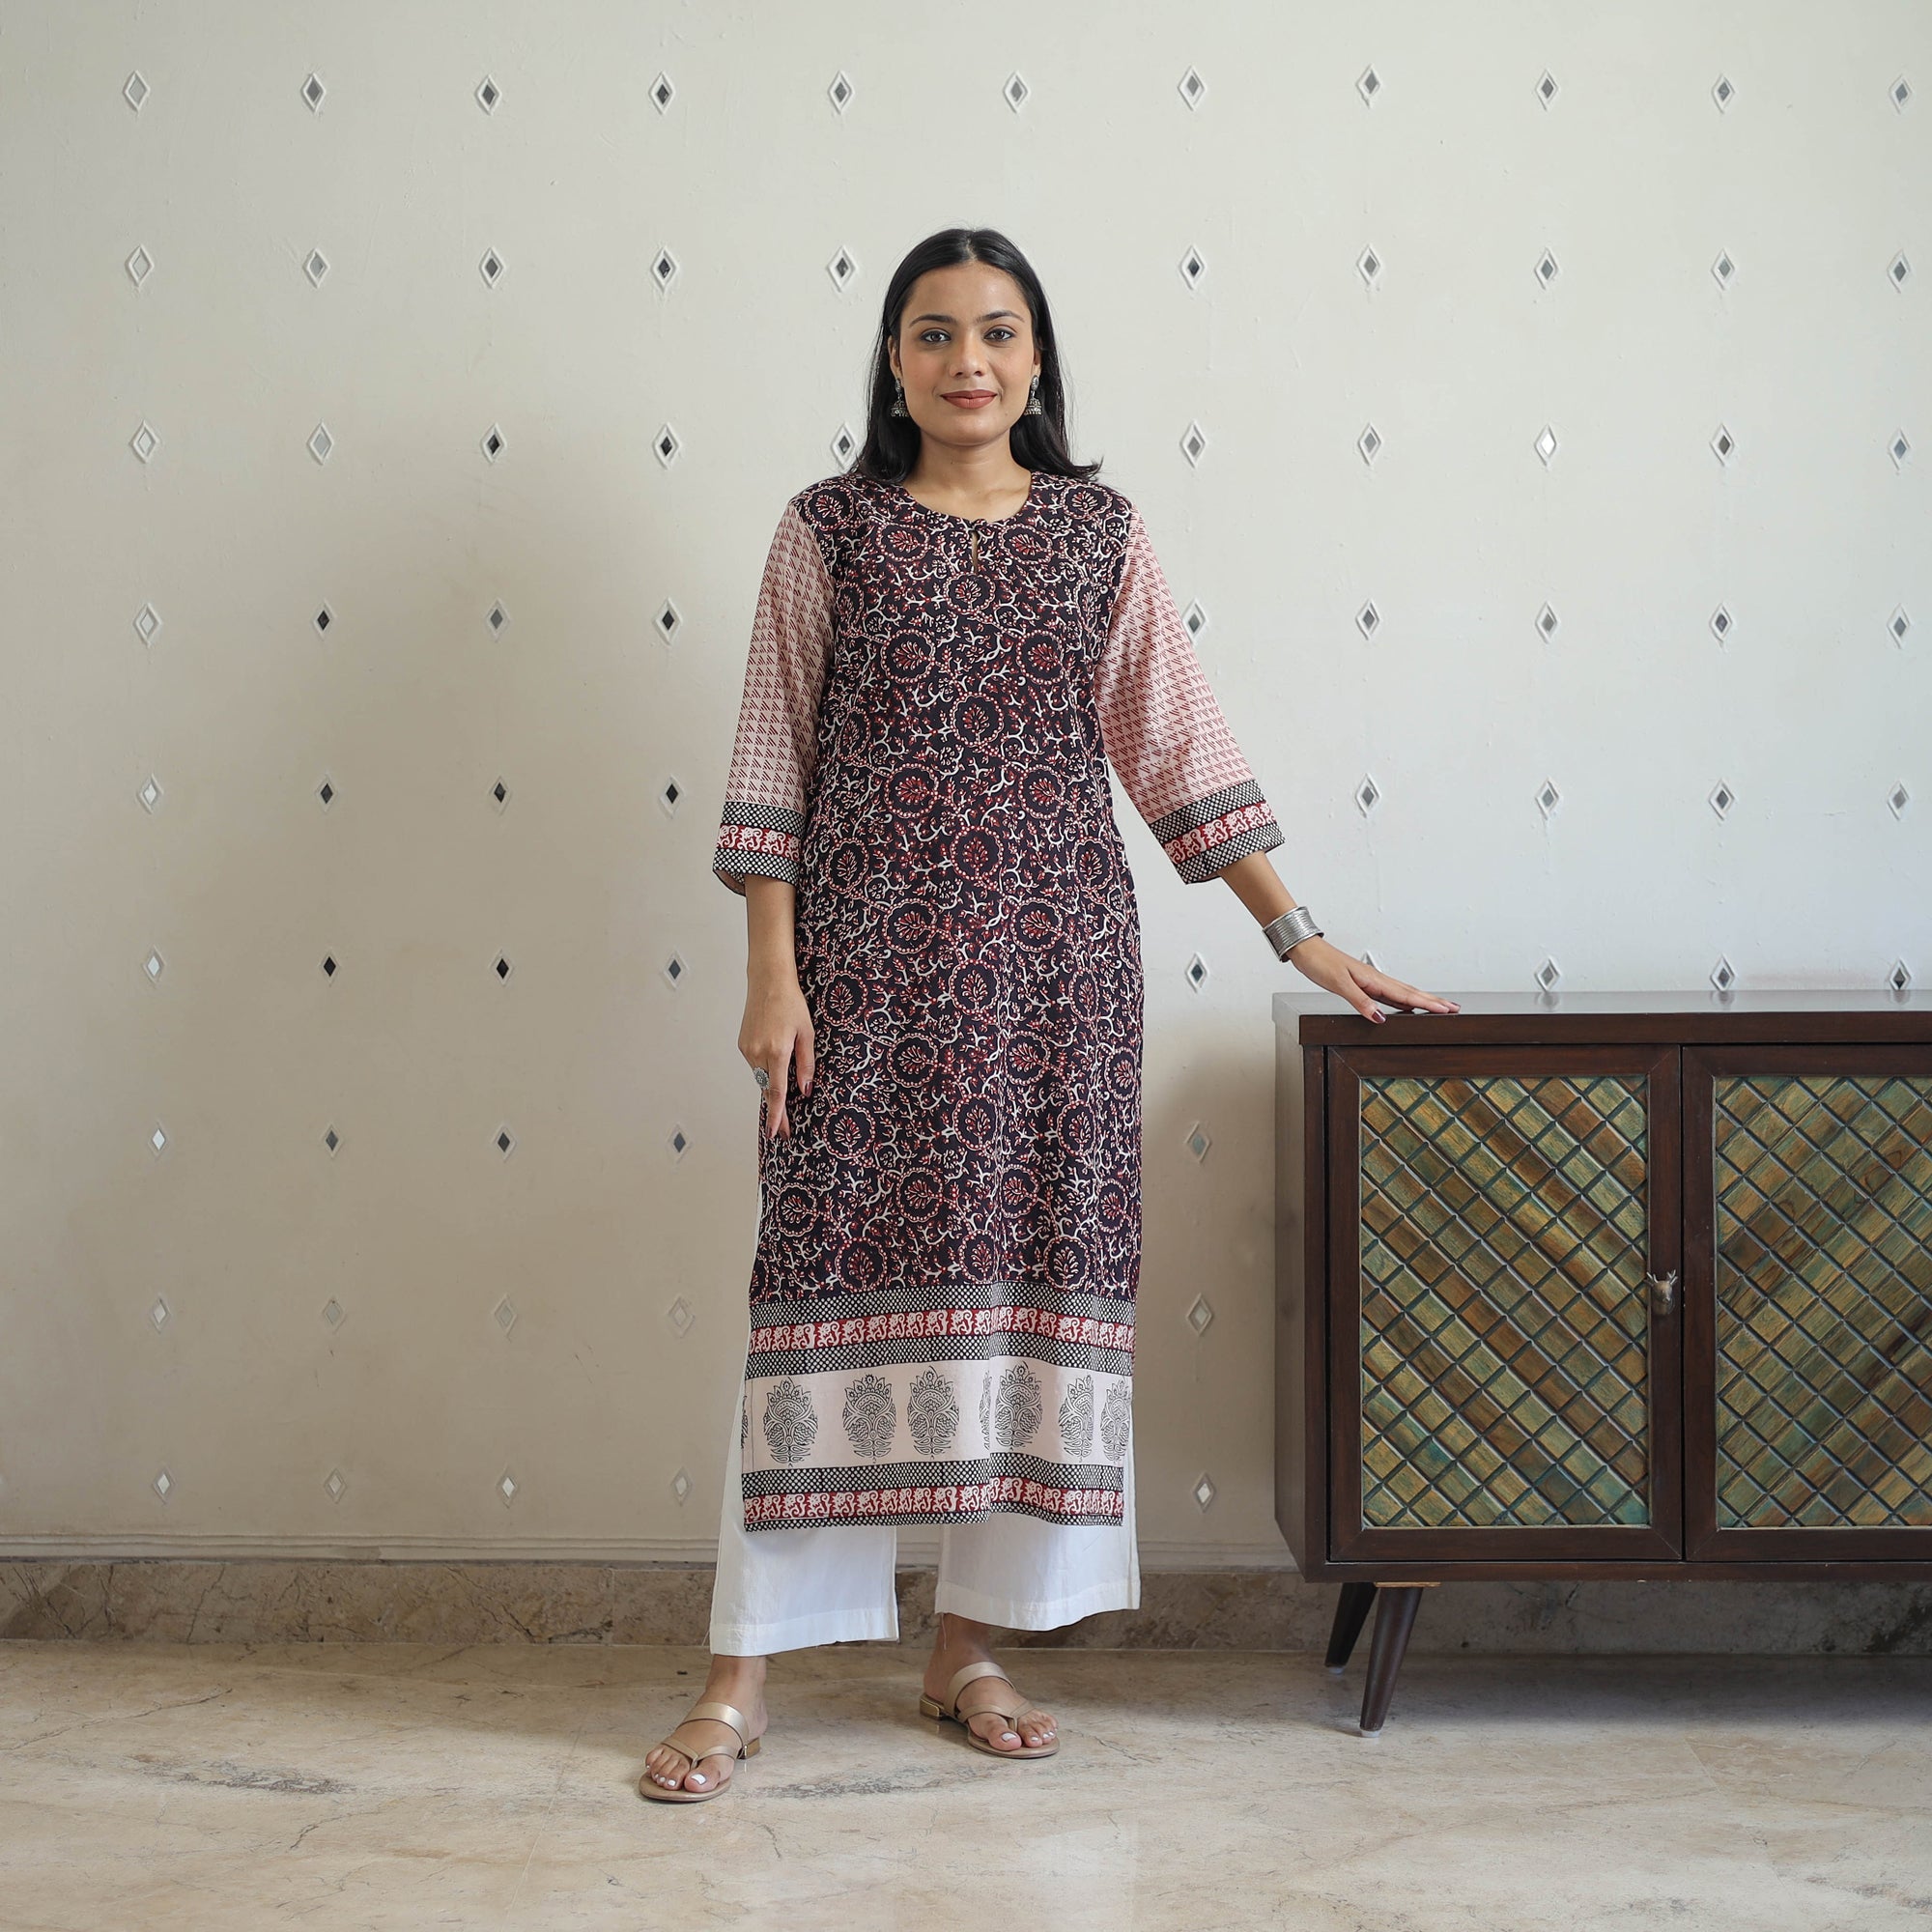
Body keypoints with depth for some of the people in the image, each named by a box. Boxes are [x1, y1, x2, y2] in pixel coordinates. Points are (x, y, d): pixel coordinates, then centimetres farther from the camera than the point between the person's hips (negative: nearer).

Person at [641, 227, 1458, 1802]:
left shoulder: (1099, 531, 10)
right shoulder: (830, 530, 5)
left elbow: (1178, 742, 10)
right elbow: (773, 760, 4)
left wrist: (1302, 936, 6)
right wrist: (772, 971, -4)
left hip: (1056, 944, 2)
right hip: (871, 943, -2)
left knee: (1035, 1261, 2)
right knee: (835, 1266, -5)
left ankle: (973, 1645, 15)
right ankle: (745, 1674, 1)